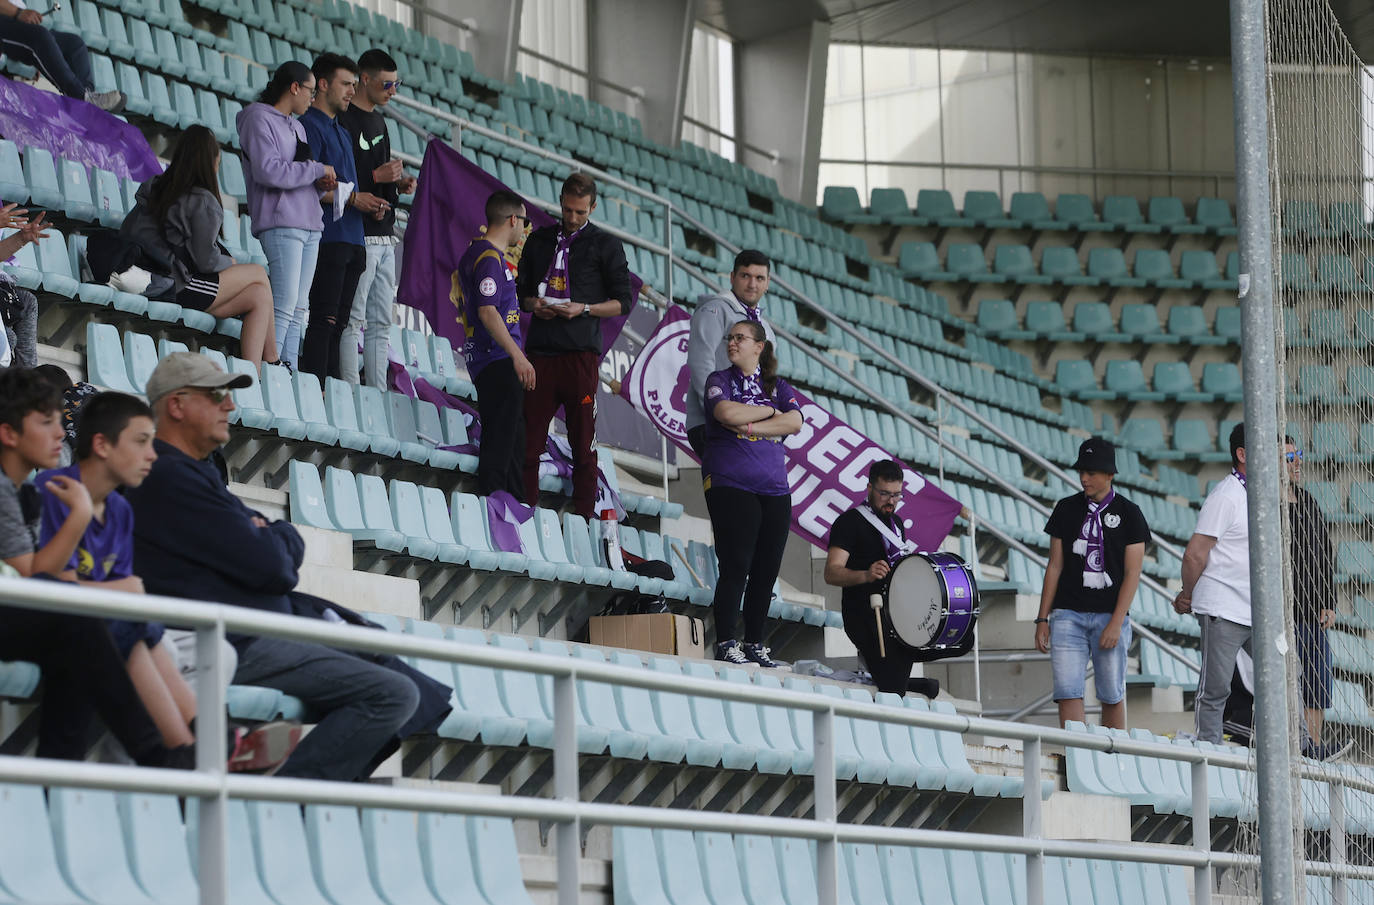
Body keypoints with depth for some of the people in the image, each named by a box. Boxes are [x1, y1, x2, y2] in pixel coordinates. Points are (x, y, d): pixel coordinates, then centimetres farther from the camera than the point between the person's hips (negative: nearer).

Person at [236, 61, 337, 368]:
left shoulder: (296, 126, 24)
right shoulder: (260, 119, -4)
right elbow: (268, 170, -17)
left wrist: (320, 185, 2)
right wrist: (318, 170, -11)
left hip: (309, 225, 9)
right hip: (280, 224, -9)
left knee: (298, 310, 5)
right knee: (285, 305, -15)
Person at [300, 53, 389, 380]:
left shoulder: (343, 133, 25)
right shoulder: (310, 126, -5)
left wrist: (369, 205, 8)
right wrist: (352, 197, -16)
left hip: (352, 241, 9)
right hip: (327, 239, -9)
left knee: (338, 323, 7)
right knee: (324, 319, -13)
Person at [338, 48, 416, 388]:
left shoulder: (378, 120, 19)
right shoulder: (344, 120, -10)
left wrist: (398, 183, 7)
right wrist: (377, 177, -20)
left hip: (385, 237, 10)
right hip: (359, 235, -10)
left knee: (380, 322, 9)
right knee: (353, 319, -9)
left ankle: (379, 395, 10)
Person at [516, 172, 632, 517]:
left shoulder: (605, 245, 7)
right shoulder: (539, 240, 18)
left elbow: (624, 302, 5)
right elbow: (520, 289, 23)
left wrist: (584, 309, -9)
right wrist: (533, 303, 1)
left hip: (580, 352, -3)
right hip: (540, 351, 3)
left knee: (583, 442, -3)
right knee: (529, 438, -2)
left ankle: (583, 517, -1)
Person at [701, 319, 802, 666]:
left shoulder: (778, 386, 16)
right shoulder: (720, 380, 7)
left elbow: (795, 422, -2)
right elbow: (726, 412, -14)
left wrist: (748, 426, -10)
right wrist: (770, 412, -3)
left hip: (773, 488, 4)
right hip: (729, 484, -4)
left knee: (767, 569, 2)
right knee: (736, 564, -11)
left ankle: (755, 643, 9)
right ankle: (726, 642, -8)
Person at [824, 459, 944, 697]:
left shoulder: (896, 523, 19)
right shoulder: (850, 522, -6)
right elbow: (832, 574, -17)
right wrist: (866, 575, -35)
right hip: (864, 614, -8)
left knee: (963, 638, -6)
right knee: (893, 689, -23)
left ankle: (898, 658, 9)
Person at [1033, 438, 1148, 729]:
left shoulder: (1129, 514, 2)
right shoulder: (1067, 509, 10)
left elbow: (1132, 573, -2)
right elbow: (1055, 566, 11)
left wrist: (1116, 623, -11)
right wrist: (1042, 619, 5)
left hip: (1110, 616, -2)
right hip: (1068, 614, 2)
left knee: (1111, 696, 2)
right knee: (1068, 692, -10)